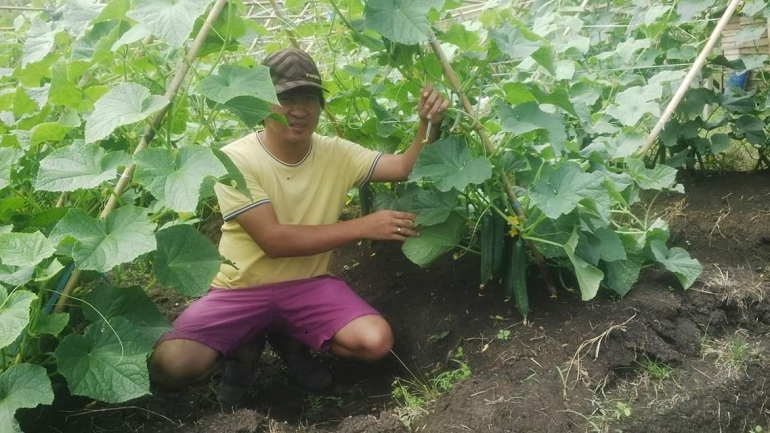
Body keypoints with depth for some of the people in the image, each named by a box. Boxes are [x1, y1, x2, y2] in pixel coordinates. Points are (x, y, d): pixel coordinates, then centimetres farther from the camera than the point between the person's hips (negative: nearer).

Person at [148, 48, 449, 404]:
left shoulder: (335, 153, -2)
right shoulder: (235, 159, -16)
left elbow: (405, 168, -8)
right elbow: (274, 240, -23)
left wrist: (428, 126, -28)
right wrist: (361, 227, -25)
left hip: (309, 285, 3)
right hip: (242, 290, -3)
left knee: (376, 342, -23)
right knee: (169, 365, -26)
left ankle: (289, 338, 8)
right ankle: (245, 345, 8)